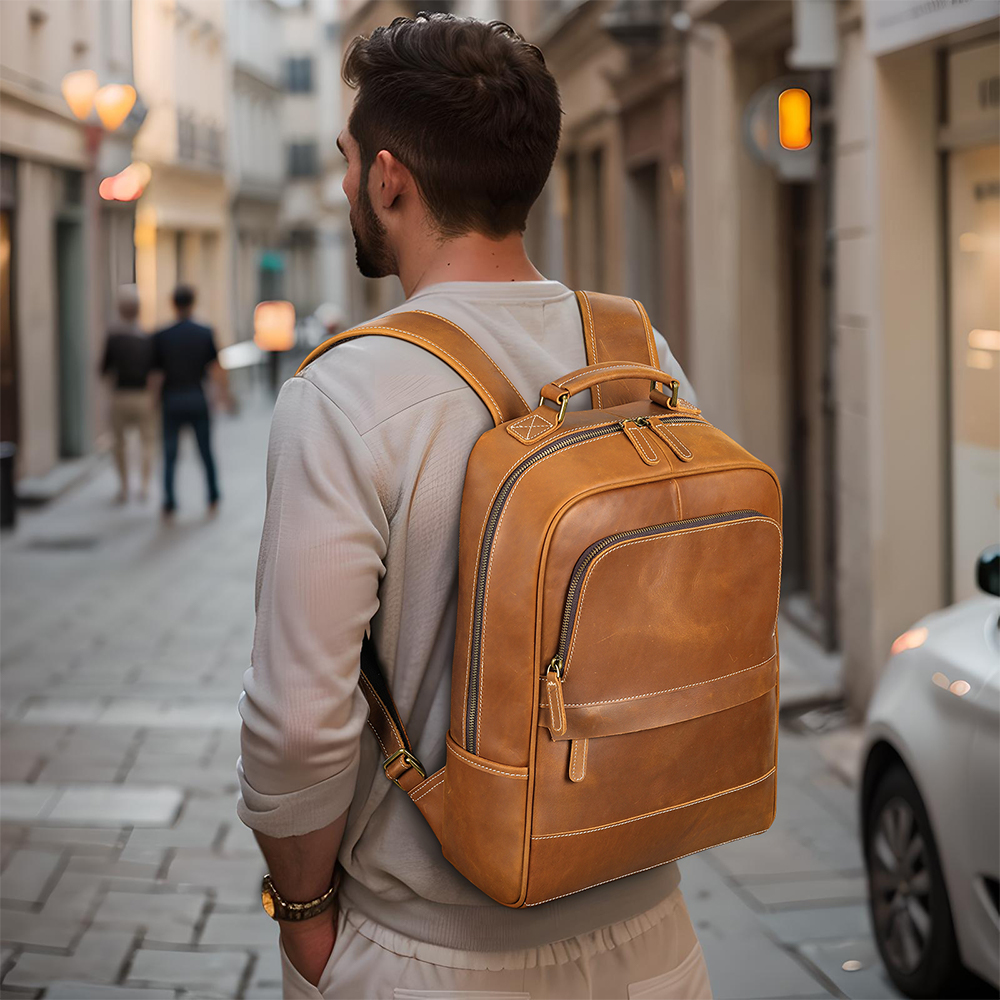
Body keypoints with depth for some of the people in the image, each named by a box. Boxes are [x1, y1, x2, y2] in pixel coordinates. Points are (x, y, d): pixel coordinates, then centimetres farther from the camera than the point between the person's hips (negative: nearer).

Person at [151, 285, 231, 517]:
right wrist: (225, 394, 6)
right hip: (197, 399, 1)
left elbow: (156, 374, -3)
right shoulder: (205, 334, -4)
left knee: (170, 455, 5)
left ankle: (169, 502, -3)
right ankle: (213, 498, 20)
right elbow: (215, 369, -5)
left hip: (171, 400, 0)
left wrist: (154, 399, 9)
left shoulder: (161, 337, -5)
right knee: (206, 451, 13)